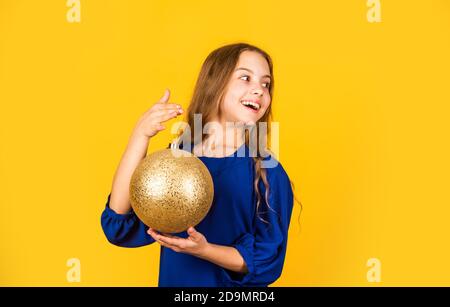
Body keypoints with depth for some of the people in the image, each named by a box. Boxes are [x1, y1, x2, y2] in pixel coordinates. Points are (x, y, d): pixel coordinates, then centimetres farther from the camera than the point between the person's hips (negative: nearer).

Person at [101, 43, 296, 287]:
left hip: (235, 285, -2)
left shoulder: (268, 174, -17)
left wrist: (204, 250, -30)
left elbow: (267, 261, -14)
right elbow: (120, 228, -19)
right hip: (173, 280, 2)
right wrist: (140, 136, -25)